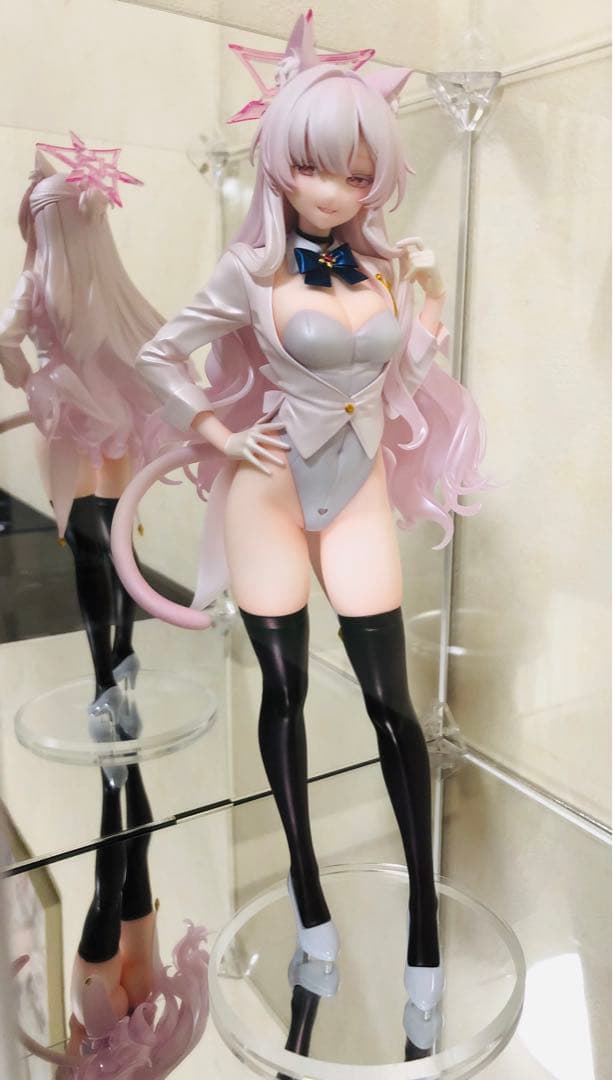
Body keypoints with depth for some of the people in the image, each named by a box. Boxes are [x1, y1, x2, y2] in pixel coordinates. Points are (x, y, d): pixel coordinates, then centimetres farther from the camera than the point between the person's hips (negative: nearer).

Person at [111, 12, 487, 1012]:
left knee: (390, 701, 1)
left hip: (360, 493, 3)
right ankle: (308, 889, 29)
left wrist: (433, 299, 2)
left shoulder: (388, 266, 2)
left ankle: (424, 911, 18)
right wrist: (219, 434, -7)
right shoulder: (251, 271, -8)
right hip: (269, 492, -2)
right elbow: (159, 357, -1)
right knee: (284, 689, 8)